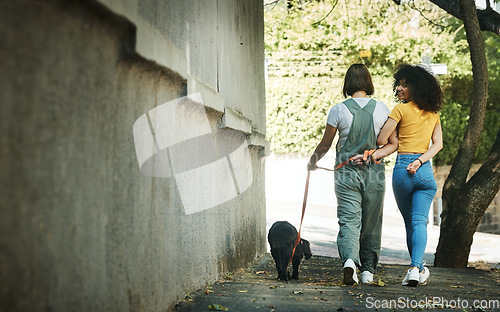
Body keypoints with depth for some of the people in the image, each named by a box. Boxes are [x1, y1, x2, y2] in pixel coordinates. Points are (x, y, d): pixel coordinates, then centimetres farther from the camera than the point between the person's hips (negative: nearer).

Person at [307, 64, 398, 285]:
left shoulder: (338, 110, -5)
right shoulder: (381, 109, 1)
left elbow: (325, 145, 2)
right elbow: (393, 144, -1)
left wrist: (312, 163, 18)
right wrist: (373, 156, -6)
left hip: (346, 172, -2)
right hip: (373, 173, 2)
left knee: (349, 220, -3)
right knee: (371, 223, 12)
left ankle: (349, 259, -27)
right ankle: (368, 271, 19)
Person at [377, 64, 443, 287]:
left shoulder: (401, 109, -4)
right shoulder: (433, 113, 13)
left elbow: (381, 140, -7)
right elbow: (438, 144, 4)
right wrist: (420, 161, -4)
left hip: (402, 169, -3)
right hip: (425, 170, 3)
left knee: (410, 222, 12)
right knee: (419, 221, -5)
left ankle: (419, 269, 20)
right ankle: (416, 267, -24)